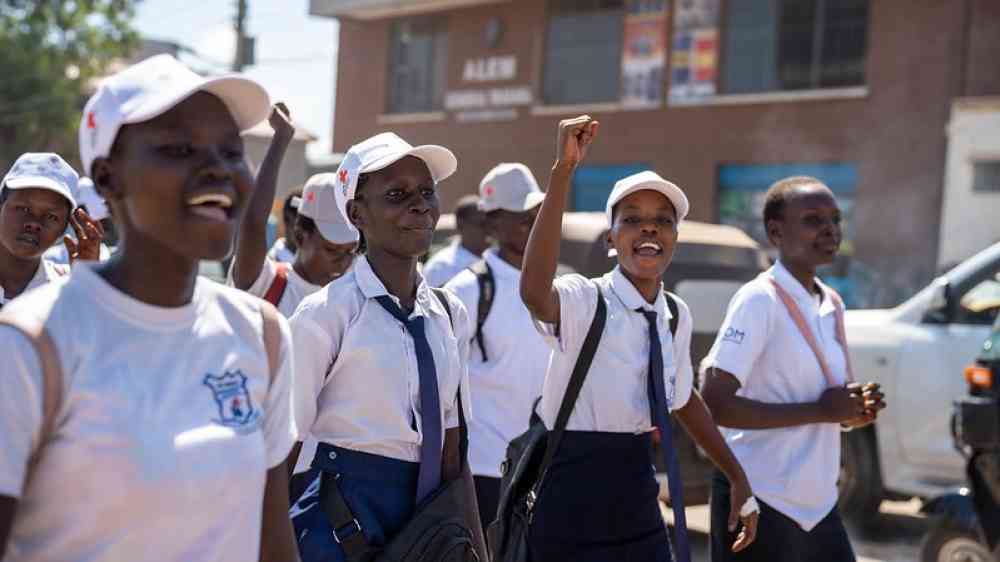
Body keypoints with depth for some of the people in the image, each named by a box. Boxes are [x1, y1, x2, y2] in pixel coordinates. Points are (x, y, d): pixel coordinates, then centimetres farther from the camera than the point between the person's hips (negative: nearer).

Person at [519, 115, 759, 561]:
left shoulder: (676, 315, 5)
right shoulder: (585, 301, -14)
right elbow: (534, 294, -38)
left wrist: (738, 478, 23)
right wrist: (562, 172, -42)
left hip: (637, 495, 6)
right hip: (570, 498, -6)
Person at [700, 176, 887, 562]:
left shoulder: (832, 305, 12)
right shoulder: (759, 300, -13)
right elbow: (713, 403, -22)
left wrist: (856, 410, -1)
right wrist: (818, 410, -21)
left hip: (818, 503, 8)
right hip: (760, 504, -8)